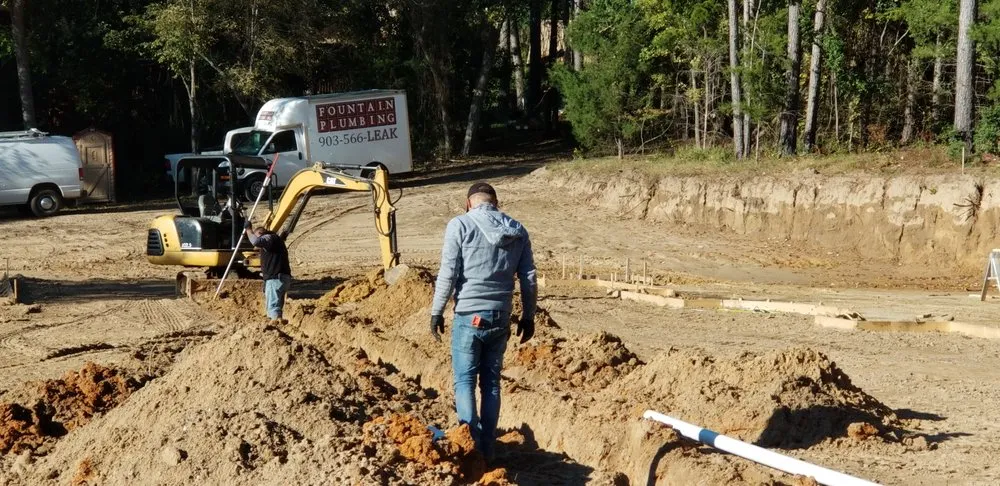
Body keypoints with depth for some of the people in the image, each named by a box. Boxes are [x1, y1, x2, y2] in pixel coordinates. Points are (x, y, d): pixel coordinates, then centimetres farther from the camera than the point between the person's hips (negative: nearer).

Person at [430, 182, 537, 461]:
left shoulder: (460, 225, -7)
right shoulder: (517, 231, 6)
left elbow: (448, 273, -11)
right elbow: (529, 278, 8)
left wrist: (437, 311, -2)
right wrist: (528, 316, 18)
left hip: (469, 317, -4)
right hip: (501, 319, 4)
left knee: (464, 381, 4)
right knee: (491, 382, 13)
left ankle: (471, 448, -4)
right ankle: (487, 450, 15)